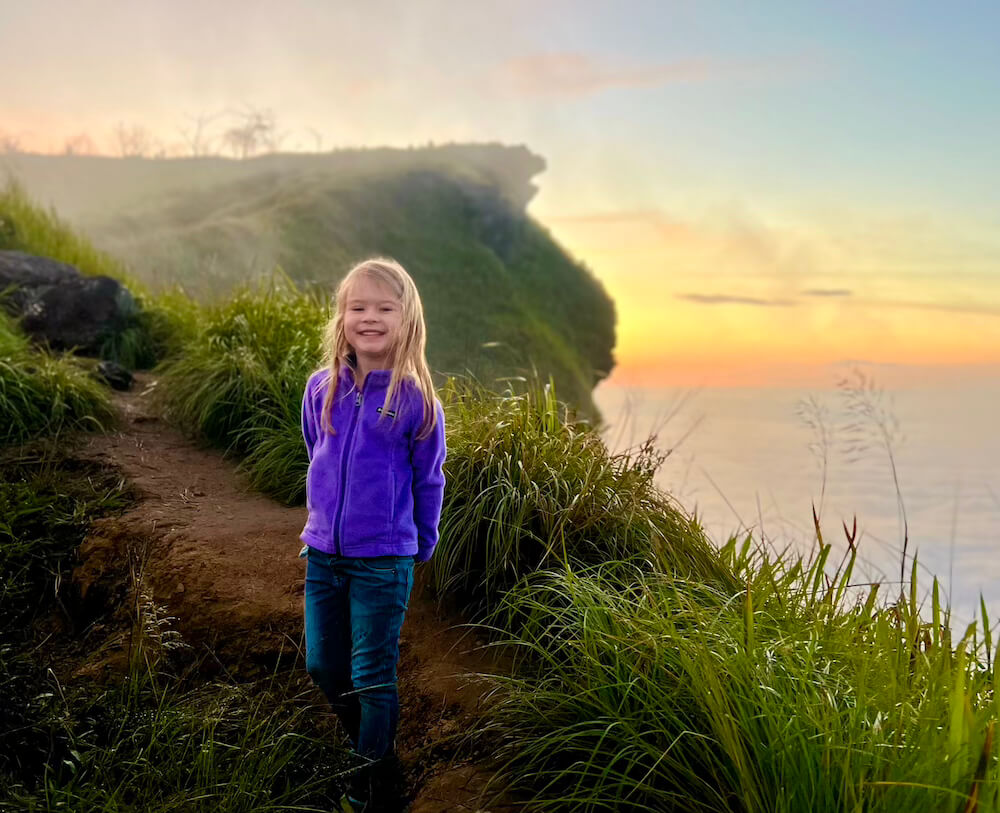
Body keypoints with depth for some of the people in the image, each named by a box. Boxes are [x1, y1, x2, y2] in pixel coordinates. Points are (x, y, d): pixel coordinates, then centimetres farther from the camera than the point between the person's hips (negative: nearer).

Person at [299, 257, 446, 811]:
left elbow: (429, 480, -2)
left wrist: (421, 545, 5)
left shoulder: (415, 400, -13)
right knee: (321, 670, 17)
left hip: (384, 562, -4)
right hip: (323, 554, 4)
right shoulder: (322, 389, -3)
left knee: (372, 679, 6)